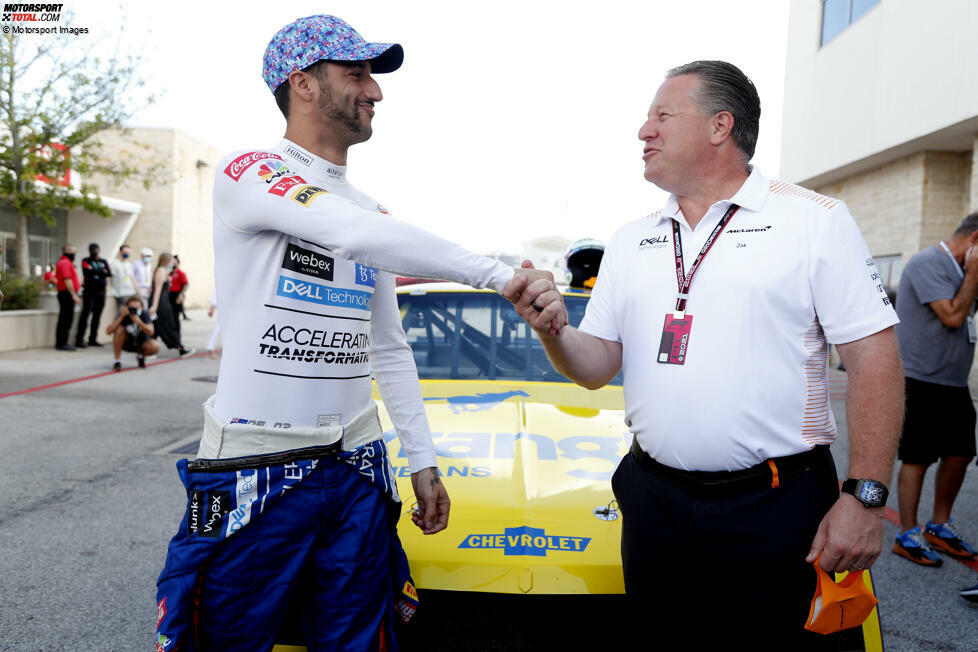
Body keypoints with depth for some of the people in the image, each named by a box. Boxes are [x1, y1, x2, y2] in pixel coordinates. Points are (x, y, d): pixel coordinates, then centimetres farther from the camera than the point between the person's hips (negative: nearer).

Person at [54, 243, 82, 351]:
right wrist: (74, 295, -24)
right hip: (67, 294, -11)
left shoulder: (63, 261, 19)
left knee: (65, 319, 13)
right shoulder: (65, 263, -14)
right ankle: (62, 344, -6)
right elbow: (67, 280, -21)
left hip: (63, 293, 11)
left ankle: (60, 343, 18)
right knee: (66, 319, -8)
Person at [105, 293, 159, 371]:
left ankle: (141, 356, 7)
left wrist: (138, 322, -47)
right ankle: (117, 361, -15)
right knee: (119, 329, -30)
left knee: (155, 347, -30)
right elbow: (108, 331, -32)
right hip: (125, 343, 0)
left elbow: (151, 332, -33)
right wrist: (121, 317, -40)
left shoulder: (145, 313, -22)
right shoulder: (123, 314, -22)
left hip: (141, 344, 0)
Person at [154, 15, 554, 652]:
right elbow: (354, 235, -27)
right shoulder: (248, 172, -7)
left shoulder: (372, 210, 13)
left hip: (357, 469, 6)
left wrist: (424, 461, 13)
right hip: (254, 472, -5)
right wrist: (499, 275, -24)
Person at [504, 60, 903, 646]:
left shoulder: (815, 220, -3)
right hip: (654, 503, 4)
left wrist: (865, 495, -13)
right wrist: (553, 333, -13)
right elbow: (597, 368, 8)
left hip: (775, 509, -3)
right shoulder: (630, 242, 10)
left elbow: (874, 359, -7)